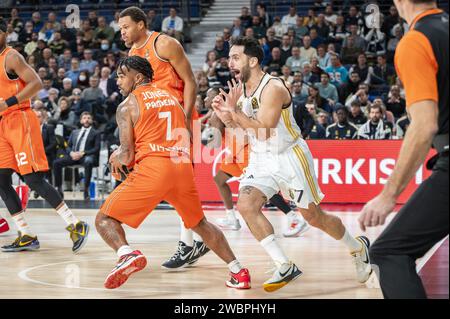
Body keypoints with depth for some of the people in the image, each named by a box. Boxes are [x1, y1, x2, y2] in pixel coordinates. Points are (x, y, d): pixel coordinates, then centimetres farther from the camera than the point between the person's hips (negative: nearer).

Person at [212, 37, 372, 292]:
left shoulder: (273, 88, -23)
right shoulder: (238, 89, 1)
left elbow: (263, 132, -28)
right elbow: (237, 126, 12)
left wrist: (234, 111, -30)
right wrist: (225, 114, -8)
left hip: (290, 157, -6)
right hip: (261, 160, 7)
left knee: (313, 216, 4)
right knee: (246, 205, -18)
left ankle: (358, 247, 33)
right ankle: (286, 268, -12)